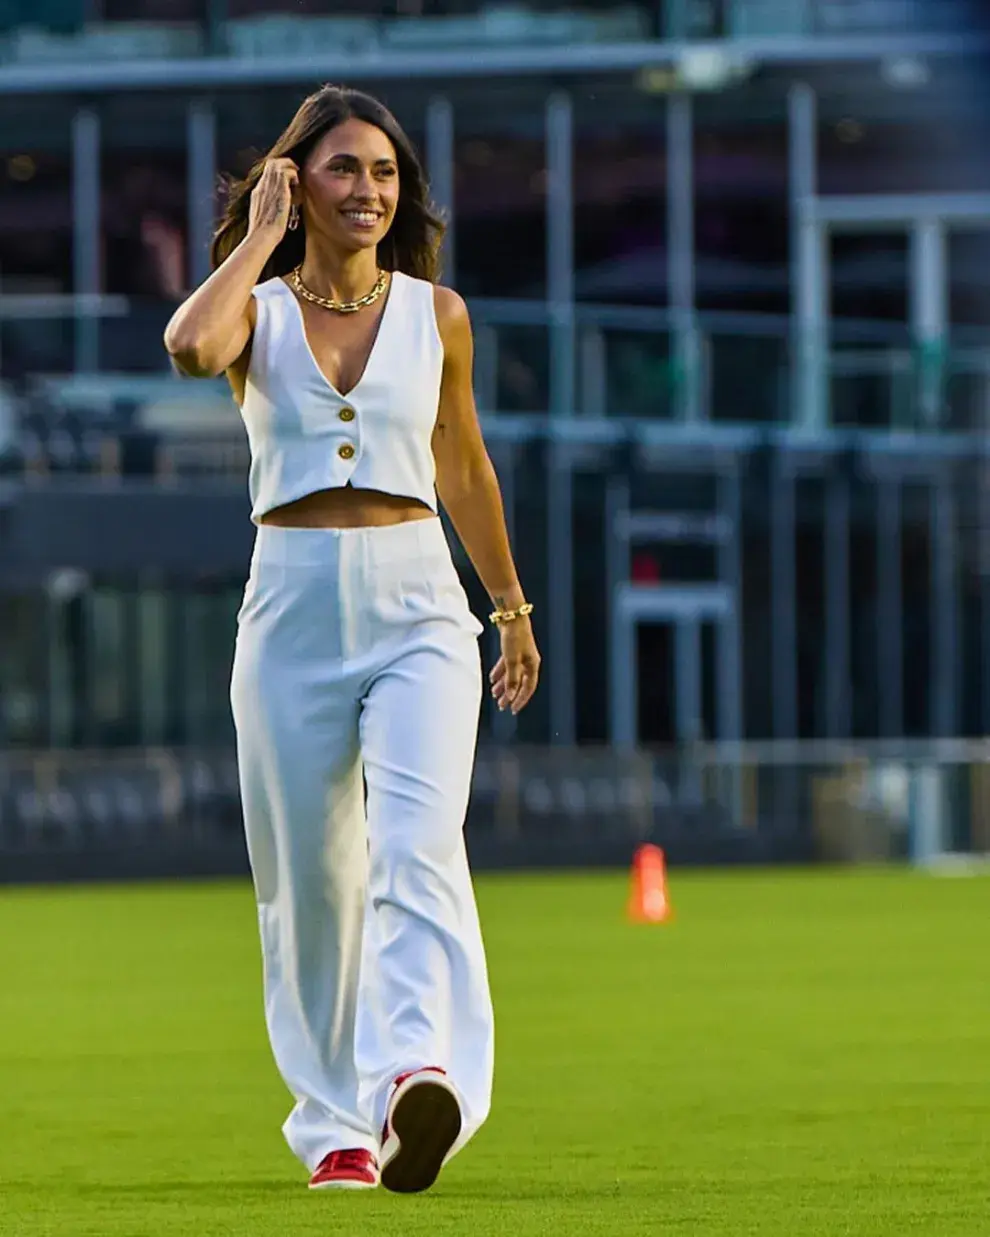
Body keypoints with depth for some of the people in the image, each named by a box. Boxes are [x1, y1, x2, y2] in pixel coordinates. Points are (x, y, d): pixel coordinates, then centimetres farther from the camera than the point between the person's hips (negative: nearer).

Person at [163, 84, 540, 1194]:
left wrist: (512, 609, 28)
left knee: (417, 841, -22)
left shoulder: (436, 314, 10)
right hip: (292, 604, 0)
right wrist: (261, 236, -7)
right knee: (309, 875, 5)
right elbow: (190, 347, -21)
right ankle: (336, 1126, 18)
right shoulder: (259, 311, 4)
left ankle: (420, 1077, -40)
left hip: (416, 608, 0)